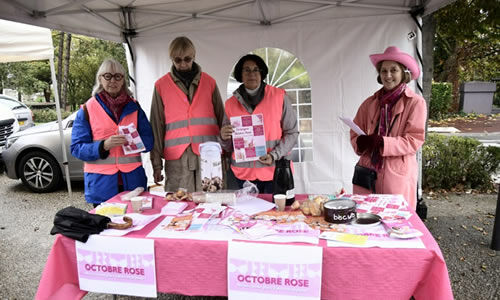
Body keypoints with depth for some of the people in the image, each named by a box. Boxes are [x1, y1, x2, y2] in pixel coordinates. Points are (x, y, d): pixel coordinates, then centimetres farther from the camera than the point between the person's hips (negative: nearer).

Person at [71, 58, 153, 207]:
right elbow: (77, 148, -1)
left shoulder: (133, 107, 10)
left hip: (132, 180, 2)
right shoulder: (87, 109, 4)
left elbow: (148, 141, 7)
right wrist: (104, 145, -18)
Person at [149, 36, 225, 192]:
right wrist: (156, 163, 3)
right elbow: (156, 126, 8)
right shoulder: (161, 85, 9)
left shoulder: (209, 82, 11)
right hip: (176, 159, 0)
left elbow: (221, 119, 13)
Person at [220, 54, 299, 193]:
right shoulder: (231, 103, 7)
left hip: (275, 170, -1)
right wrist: (224, 138, -10)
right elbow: (228, 147, 13)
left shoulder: (279, 97, 0)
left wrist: (274, 156, -11)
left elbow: (292, 132, 2)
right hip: (243, 173, 2)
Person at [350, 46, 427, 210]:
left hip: (397, 176, -3)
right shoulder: (370, 102, 10)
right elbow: (355, 132, 11)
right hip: (368, 172, 3)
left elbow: (414, 140, -7)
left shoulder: (416, 102, -2)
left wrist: (382, 142, -20)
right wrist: (361, 142, -12)